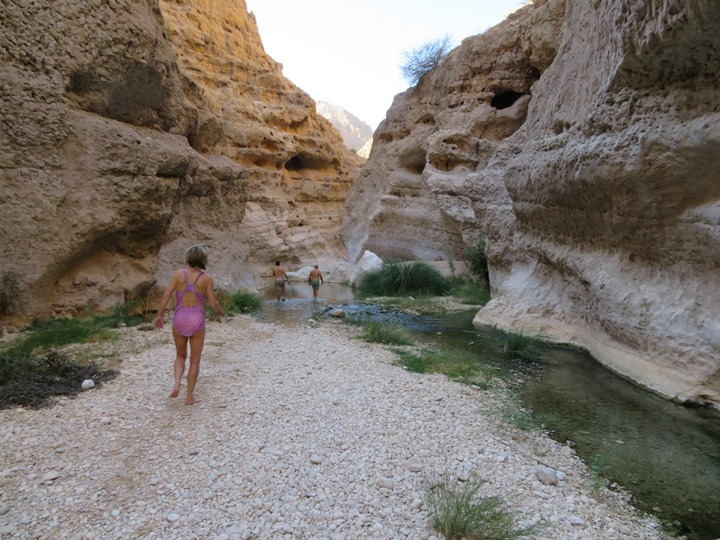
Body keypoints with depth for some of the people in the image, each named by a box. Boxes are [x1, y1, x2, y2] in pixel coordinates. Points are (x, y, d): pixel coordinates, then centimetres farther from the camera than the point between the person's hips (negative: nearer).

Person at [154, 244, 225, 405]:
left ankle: (176, 385, 3)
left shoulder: (179, 274, -1)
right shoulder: (206, 278, -7)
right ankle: (189, 396, 15)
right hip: (197, 321, -2)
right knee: (195, 360, 12)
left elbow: (166, 296, -3)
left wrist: (159, 316, 6)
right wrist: (220, 311, 15)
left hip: (179, 319, 2)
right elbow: (213, 303, -5)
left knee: (181, 356, 24)